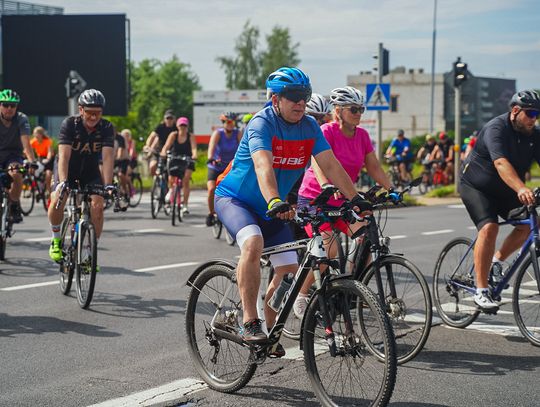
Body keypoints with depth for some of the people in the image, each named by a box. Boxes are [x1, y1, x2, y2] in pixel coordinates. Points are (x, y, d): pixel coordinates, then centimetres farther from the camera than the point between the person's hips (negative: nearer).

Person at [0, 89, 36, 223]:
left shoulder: (21, 119, -15)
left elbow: (26, 144, -26)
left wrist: (31, 162, -43)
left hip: (13, 156, -1)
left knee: (16, 174, -32)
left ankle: (14, 206, -12)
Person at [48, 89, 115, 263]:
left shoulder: (106, 128, -19)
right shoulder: (70, 124, -23)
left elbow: (108, 157, -28)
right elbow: (64, 155, -32)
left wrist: (108, 184, -41)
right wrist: (63, 182, -46)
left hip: (90, 172, 2)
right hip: (67, 170, -1)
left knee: (97, 205, -19)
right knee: (57, 200, -26)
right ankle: (56, 239, 0)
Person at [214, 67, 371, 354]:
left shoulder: (309, 127, -4)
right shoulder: (261, 124, -23)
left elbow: (330, 165, -7)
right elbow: (263, 166, -39)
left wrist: (355, 198, -19)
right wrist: (275, 202, -55)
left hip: (271, 209, 7)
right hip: (234, 199, -6)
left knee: (289, 270, -5)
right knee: (253, 243, -35)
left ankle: (269, 329, 14)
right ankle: (250, 323, -30)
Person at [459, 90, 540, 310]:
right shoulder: (496, 129, -25)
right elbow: (501, 163, -41)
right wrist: (521, 188, -56)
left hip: (505, 191, 7)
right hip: (476, 186, -7)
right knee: (489, 228, -25)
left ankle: (497, 260, 15)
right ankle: (481, 291, -21)